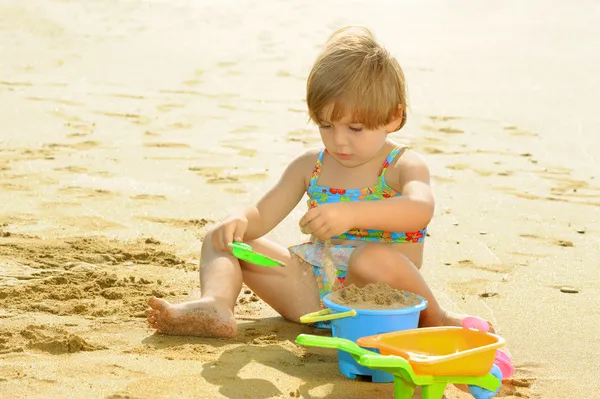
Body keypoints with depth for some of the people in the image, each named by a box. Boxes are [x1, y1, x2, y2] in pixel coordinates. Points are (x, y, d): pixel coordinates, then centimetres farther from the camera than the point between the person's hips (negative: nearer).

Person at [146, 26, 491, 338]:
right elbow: (263, 214, 9)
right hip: (312, 293, 5)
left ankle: (434, 318, -14)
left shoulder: (405, 166, -6)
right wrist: (239, 222, -17)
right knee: (219, 240, 1)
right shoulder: (310, 166, 9)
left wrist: (351, 214, -44)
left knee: (375, 257, -41)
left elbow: (420, 209, -29)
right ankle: (216, 307, -28)